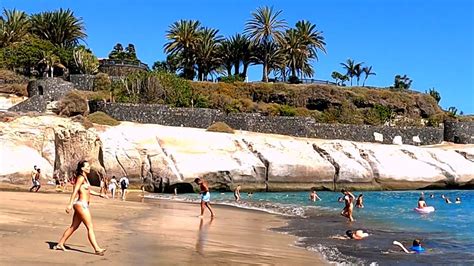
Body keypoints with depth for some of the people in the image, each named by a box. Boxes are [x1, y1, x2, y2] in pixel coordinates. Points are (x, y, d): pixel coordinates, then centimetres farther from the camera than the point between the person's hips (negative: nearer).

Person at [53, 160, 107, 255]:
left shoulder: (85, 178, 16)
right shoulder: (81, 177, -12)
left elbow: (88, 191, 26)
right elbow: (75, 191, -20)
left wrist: (99, 194, 24)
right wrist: (70, 204, -26)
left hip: (83, 205, 10)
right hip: (81, 204, -10)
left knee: (74, 227, 15)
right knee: (90, 227, -9)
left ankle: (60, 244, 23)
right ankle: (97, 249, -9)